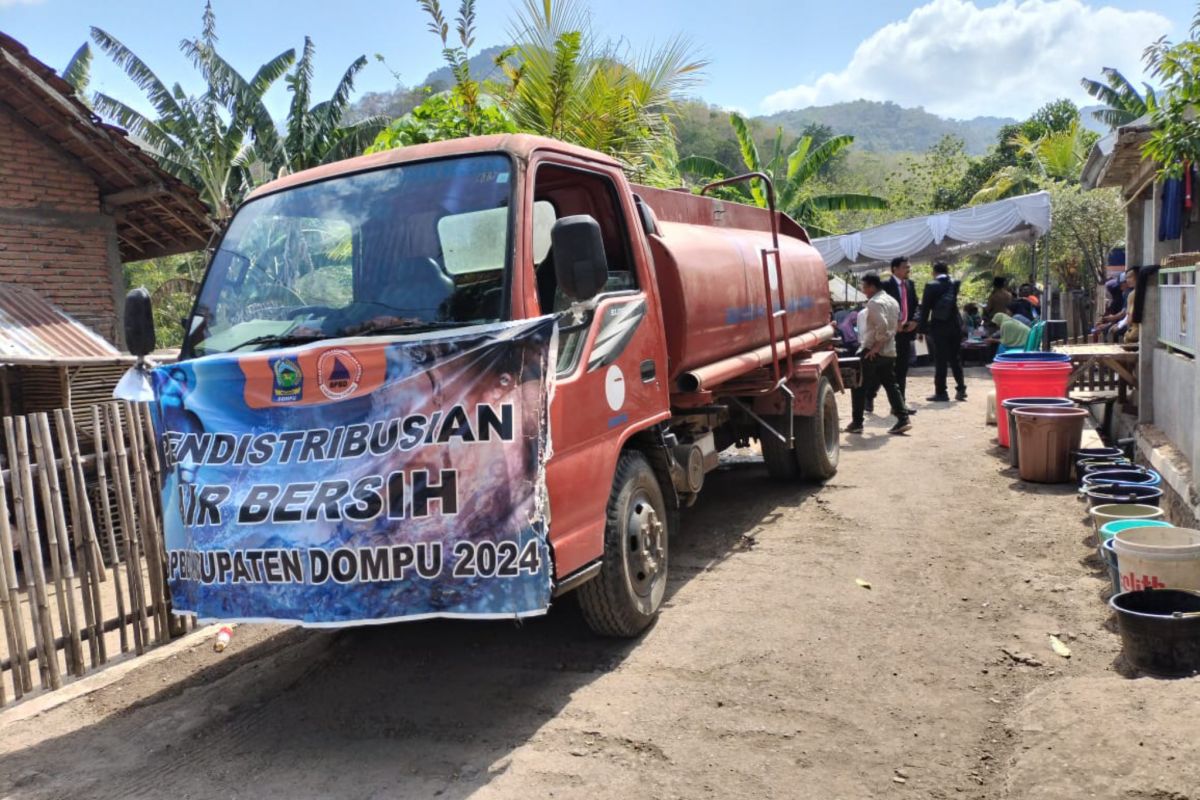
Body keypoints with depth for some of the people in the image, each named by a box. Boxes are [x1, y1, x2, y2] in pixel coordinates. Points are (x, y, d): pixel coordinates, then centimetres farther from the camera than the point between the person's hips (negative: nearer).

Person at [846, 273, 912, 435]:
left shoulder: (874, 302, -15)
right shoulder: (892, 301, 15)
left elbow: (881, 325, -25)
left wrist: (876, 345, -19)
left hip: (872, 351, -9)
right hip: (889, 351, 9)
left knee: (859, 387, 1)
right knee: (891, 385, 11)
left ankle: (857, 423, 4)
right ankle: (903, 419, 3)